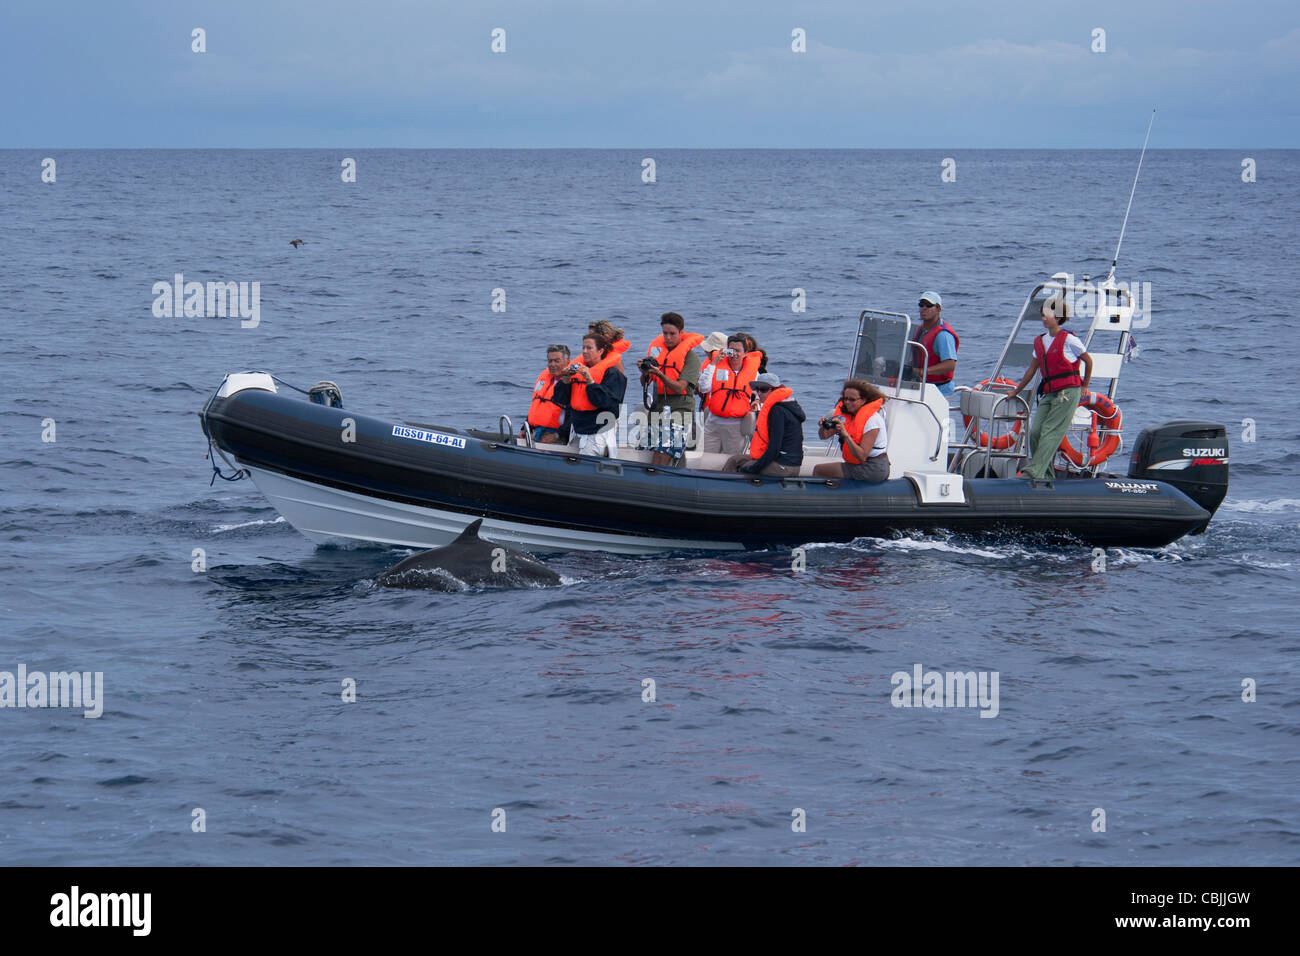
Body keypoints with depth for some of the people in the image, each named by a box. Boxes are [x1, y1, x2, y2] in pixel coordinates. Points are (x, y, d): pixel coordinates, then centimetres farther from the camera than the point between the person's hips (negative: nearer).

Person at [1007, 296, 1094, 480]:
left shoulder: (1069, 340, -4)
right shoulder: (1040, 342, 15)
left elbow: (1088, 361, 8)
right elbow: (1031, 370, 25)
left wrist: (1084, 386, 14)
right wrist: (1016, 392, 28)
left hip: (1068, 392, -7)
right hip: (1048, 394, 7)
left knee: (1050, 432, -14)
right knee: (1035, 432, -5)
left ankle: (1034, 471, -21)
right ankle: (1046, 473, 5)